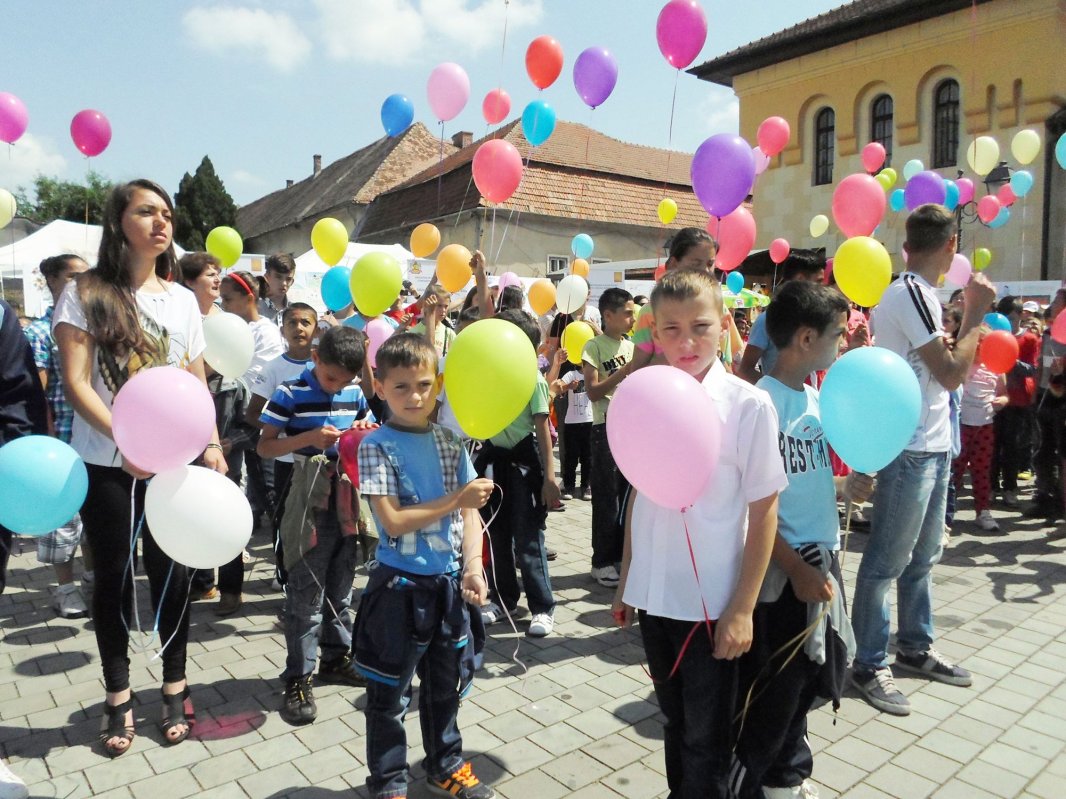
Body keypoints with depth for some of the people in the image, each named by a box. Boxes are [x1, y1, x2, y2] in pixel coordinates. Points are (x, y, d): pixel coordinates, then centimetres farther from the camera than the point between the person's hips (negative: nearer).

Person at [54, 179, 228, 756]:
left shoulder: (181, 300, 9)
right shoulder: (86, 293, -1)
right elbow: (76, 385, -8)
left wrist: (212, 445, -2)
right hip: (106, 464, -2)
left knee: (171, 574, 8)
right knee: (114, 577, 9)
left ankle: (175, 685, 25)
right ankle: (118, 696, 25)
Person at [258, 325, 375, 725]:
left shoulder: (354, 393, 6)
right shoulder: (291, 393, -8)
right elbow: (265, 446, -8)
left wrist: (367, 430, -4)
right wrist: (309, 438, -22)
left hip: (347, 500, 5)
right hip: (309, 503, -5)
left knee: (341, 586, 16)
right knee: (306, 592, 0)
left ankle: (336, 658, 32)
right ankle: (298, 678, 11)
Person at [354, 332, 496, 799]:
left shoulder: (449, 442, 2)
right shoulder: (377, 446, -12)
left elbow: (471, 513, 2)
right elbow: (393, 521, -19)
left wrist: (472, 568, -10)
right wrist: (456, 499, -19)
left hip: (449, 582, 5)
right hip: (400, 586, -5)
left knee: (446, 682, 21)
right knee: (390, 692, 11)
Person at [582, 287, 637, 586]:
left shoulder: (632, 346, 13)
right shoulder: (595, 346, -6)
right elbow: (593, 392, -14)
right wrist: (626, 370, -17)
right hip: (606, 428, -6)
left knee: (629, 495, 10)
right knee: (607, 497, -1)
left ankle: (622, 556, 22)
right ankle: (602, 561, 10)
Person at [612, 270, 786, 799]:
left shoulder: (748, 405, -14)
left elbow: (764, 511, -10)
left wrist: (743, 608, -11)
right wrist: (626, 581, 11)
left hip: (712, 602, -4)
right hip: (654, 594, 4)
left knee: (706, 740, 13)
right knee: (674, 723, 23)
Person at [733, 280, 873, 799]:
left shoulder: (815, 395, 5)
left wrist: (845, 486, -4)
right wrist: (796, 568, -20)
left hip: (822, 562, 8)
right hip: (782, 571, -8)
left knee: (805, 683, 22)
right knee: (771, 695, 5)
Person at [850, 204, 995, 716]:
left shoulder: (909, 293, 13)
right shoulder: (913, 294, -17)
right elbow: (952, 374, -19)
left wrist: (968, 316, 14)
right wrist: (975, 313, -11)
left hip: (931, 447, 10)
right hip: (910, 450, -10)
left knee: (922, 556, 19)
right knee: (886, 562, 0)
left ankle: (914, 647, 33)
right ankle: (869, 665, 11)